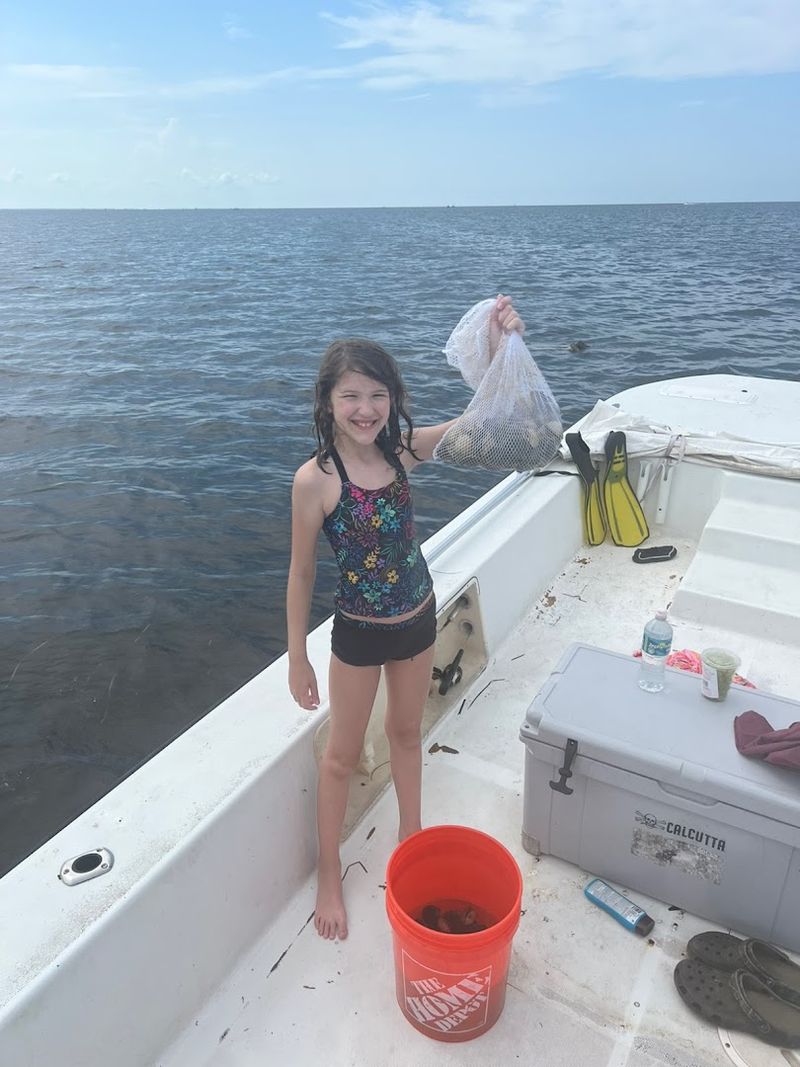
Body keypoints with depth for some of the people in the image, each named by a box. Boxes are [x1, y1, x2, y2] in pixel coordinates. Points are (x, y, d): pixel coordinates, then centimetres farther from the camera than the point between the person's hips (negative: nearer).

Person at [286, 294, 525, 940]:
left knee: (407, 731, 25)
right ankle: (329, 875, 36)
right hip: (359, 632, -4)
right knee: (343, 754, 15)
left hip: (418, 619, 4)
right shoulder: (316, 480, -21)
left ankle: (411, 832, 50)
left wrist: (501, 348, -22)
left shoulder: (401, 451, -10)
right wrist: (297, 660, -7)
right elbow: (302, 575, -13)